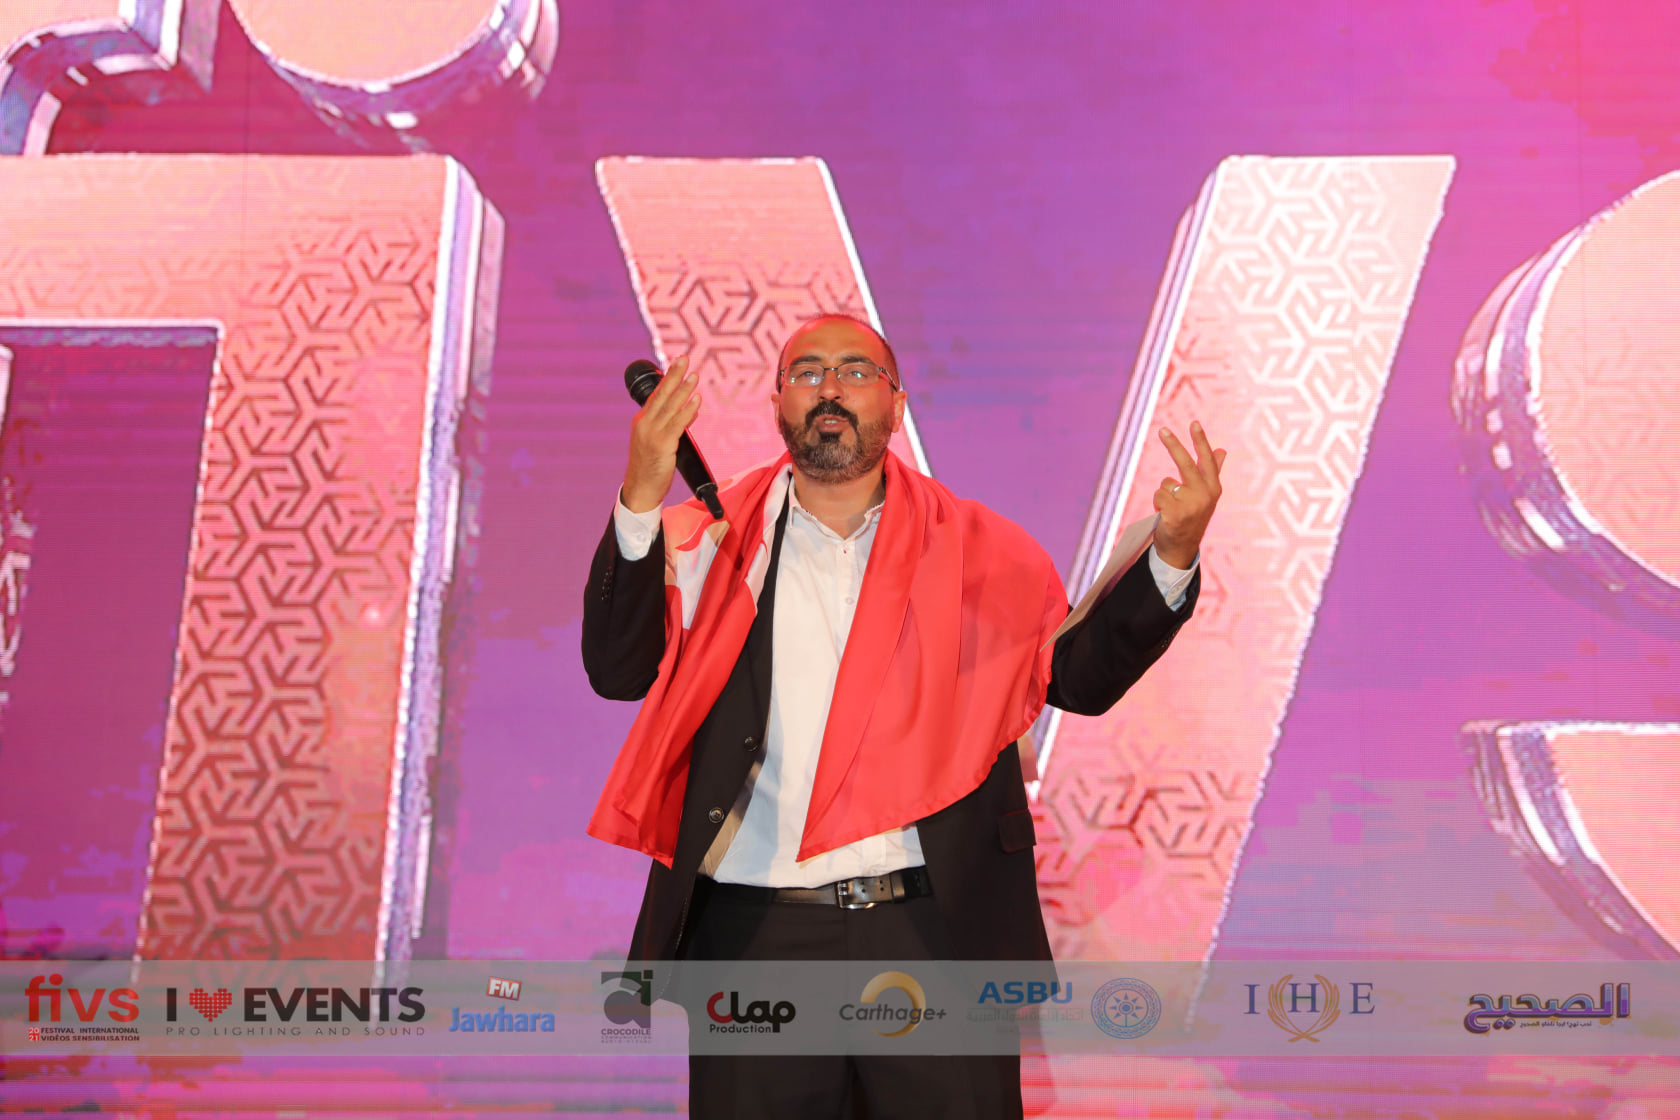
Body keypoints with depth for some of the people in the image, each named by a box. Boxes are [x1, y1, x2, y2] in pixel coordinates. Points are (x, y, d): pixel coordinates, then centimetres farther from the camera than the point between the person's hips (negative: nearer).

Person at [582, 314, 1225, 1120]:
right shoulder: (711, 540, 5)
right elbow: (619, 668, -7)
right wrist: (641, 502, -19)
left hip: (940, 932, 1)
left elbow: (1081, 674, 4)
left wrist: (1171, 556, -10)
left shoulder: (975, 547, 7)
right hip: (755, 936, 0)